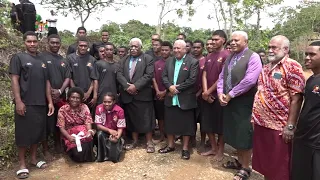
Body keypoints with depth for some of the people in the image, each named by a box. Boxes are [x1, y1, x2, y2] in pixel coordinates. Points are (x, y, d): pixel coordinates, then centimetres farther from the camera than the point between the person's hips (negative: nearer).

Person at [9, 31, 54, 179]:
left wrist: (50, 102, 7)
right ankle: (22, 163, 15)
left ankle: (34, 158, 26)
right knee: (23, 133, 2)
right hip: (25, 103, -5)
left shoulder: (42, 61, 14)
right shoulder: (18, 58, 0)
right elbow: (14, 80, -7)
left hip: (41, 103, 5)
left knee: (37, 132, 12)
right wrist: (18, 101, -15)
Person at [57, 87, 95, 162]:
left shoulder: (84, 107, 0)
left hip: (83, 132, 2)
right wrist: (69, 137, -28)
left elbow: (88, 122, -8)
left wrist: (89, 131, -31)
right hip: (69, 134, -2)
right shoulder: (63, 110, -6)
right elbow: (61, 127, -9)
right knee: (77, 152, -28)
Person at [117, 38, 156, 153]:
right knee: (131, 120, 12)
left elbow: (149, 75, -11)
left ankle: (149, 142, 13)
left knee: (146, 120, 1)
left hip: (143, 95, -4)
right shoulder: (124, 60, 14)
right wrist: (127, 86, -13)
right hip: (128, 95, 4)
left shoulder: (148, 59, 0)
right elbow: (119, 74, 3)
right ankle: (134, 141, 25)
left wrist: (136, 86, -18)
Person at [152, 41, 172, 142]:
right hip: (158, 95, 3)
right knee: (160, 117, 10)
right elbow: (153, 78, 5)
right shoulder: (156, 64, 8)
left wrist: (165, 92, -9)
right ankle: (161, 136, 22)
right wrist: (158, 91, -7)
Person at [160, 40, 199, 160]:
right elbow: (164, 76, 6)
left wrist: (177, 89, -15)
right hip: (171, 98, 5)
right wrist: (170, 87, -14)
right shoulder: (169, 61, 11)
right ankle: (170, 145, 30)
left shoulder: (193, 62, -7)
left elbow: (192, 80, -15)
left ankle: (185, 148, 19)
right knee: (170, 122, 13)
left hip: (185, 99, -5)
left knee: (186, 124, 5)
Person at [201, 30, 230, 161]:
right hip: (207, 96, 6)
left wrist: (209, 92, -11)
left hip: (219, 95, -6)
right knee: (207, 123, 12)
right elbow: (204, 76, 5)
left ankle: (220, 150, 23)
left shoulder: (226, 55, -9)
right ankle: (213, 148, 28)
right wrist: (205, 92, -8)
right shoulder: (209, 57, 12)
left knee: (220, 124, 6)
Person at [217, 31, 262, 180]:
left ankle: (245, 168, 22)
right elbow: (222, 76, 11)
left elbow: (249, 80, -23)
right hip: (229, 102, 7)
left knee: (244, 135, 4)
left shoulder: (253, 57, -11)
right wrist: (220, 93, -6)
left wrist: (230, 95, -17)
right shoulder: (230, 57, 13)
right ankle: (239, 161, 37)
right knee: (234, 133, 17)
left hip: (244, 103, -7)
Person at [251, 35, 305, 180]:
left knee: (279, 166, 9)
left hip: (279, 126, -7)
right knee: (263, 160, 19)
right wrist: (255, 115, 11)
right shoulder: (266, 68, 10)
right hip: (261, 122, 7)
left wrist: (290, 126, -19)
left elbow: (296, 99, -17)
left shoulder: (292, 67, -13)